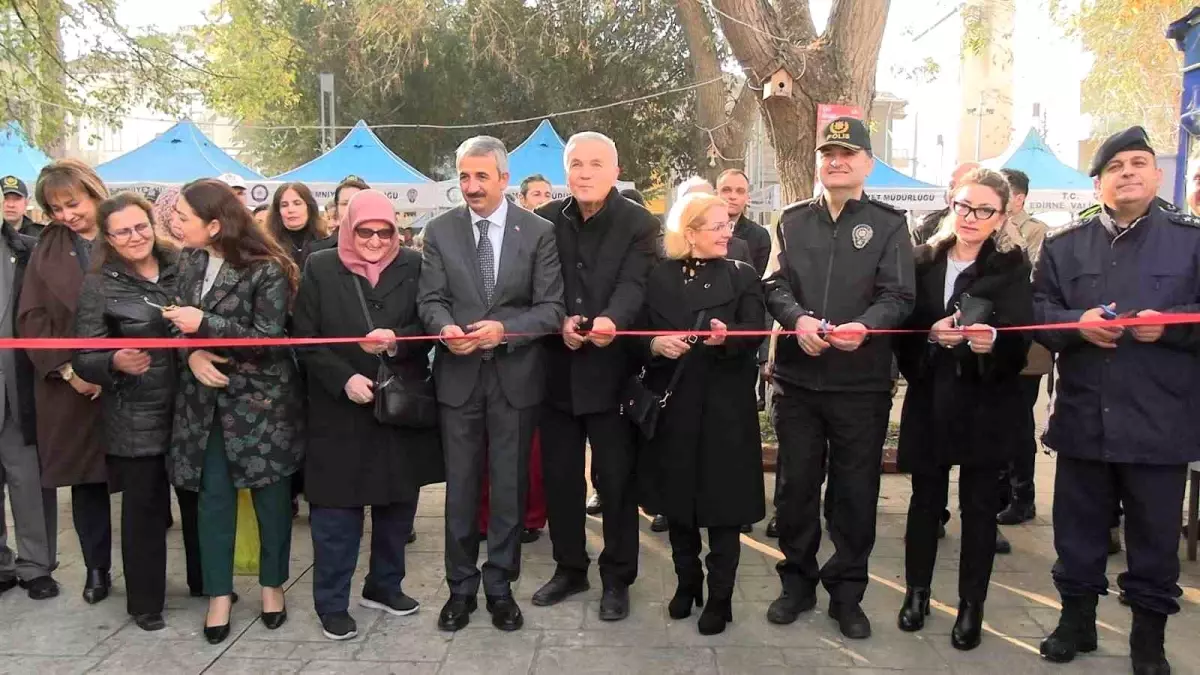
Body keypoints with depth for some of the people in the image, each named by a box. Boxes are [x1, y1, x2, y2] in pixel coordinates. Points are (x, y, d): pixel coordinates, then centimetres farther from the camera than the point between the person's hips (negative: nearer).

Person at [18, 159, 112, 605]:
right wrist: (67, 369, -7)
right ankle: (97, 570, 24)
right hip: (71, 387, 3)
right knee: (85, 479, 10)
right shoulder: (48, 248, 7)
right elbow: (31, 318, 4)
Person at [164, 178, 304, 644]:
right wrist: (192, 355, -12)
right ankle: (219, 593, 23)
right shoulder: (189, 262, 5)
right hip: (206, 396, 5)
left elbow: (269, 338, -17)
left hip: (260, 398, -5)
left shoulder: (267, 269, -15)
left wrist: (204, 324, -21)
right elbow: (182, 322, 10)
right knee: (214, 496, 9)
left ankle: (272, 584, 28)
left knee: (270, 492, 8)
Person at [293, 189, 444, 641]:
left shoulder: (413, 266, 2)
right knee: (337, 507, 4)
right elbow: (305, 338, -3)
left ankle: (384, 585, 32)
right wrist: (344, 379, -16)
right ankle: (332, 603, 18)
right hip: (340, 409, -2)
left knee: (398, 500, 13)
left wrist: (396, 340, -20)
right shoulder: (320, 268, -1)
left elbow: (429, 327, 0)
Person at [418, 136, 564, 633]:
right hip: (459, 375, 1)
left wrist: (505, 329, -23)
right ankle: (461, 587, 25)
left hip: (515, 376, -1)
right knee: (460, 486, 10)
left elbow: (551, 308, -7)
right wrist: (446, 327, -23)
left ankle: (500, 587, 26)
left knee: (509, 486, 10)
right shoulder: (439, 231, 3)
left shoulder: (539, 232, -2)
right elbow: (431, 299, -1)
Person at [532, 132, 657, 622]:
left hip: (611, 371, -3)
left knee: (617, 479, 6)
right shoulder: (545, 221, 6)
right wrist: (560, 323, -18)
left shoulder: (640, 224, -4)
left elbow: (633, 286, -17)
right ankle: (569, 568, 31)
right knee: (559, 476, 13)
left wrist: (609, 321, -37)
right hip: (557, 370, 4)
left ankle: (617, 578, 22)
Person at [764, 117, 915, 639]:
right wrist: (798, 320, -19)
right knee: (796, 484, 10)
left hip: (862, 382, -2)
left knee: (856, 491, 7)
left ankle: (847, 592, 22)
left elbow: (898, 297, -6)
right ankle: (797, 581, 27)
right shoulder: (793, 221, 10)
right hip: (797, 377, 2)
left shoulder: (888, 225, 3)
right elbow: (775, 286, 2)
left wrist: (864, 326, -26)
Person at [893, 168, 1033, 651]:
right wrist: (931, 334, -17)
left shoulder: (1013, 266, -1)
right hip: (929, 398, 2)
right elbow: (904, 323, 2)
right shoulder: (923, 260, 5)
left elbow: (1021, 336, -10)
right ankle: (917, 591, 26)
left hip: (986, 403, -2)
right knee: (925, 497, 10)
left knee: (979, 504, 6)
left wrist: (993, 340, -30)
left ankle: (971, 604, 19)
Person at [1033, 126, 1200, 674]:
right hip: (1083, 417, 2)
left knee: (1155, 534, 9)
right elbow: (1036, 312, 3)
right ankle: (1076, 619, 30)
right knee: (1078, 527, 13)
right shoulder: (1063, 245, 9)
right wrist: (1077, 322, -15)